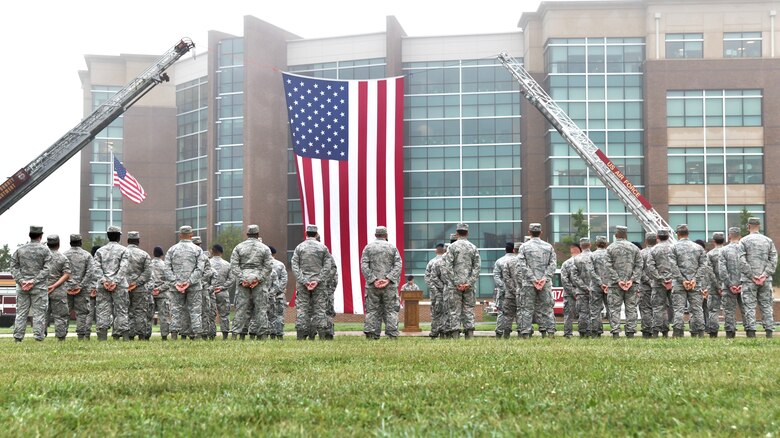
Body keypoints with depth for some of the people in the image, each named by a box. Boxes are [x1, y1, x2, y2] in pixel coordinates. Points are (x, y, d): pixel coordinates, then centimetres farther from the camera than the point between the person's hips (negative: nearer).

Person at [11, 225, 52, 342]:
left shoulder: (19, 249, 7)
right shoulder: (45, 250, -2)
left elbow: (13, 267, 2)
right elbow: (46, 269, -9)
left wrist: (21, 281, -4)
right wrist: (34, 281, -11)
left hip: (21, 286, 3)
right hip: (39, 287, -3)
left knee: (21, 312, 7)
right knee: (39, 313, 0)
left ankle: (17, 337, 5)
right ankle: (38, 337, -2)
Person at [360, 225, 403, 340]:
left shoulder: (368, 247, 6)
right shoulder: (392, 247, 6)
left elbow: (364, 266, -4)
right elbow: (398, 265, -4)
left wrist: (373, 280, -9)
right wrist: (388, 279, -11)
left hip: (372, 286, 1)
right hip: (390, 286, 0)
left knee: (372, 310, 4)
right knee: (391, 310, 3)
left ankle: (371, 334, -1)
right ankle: (392, 334, -3)